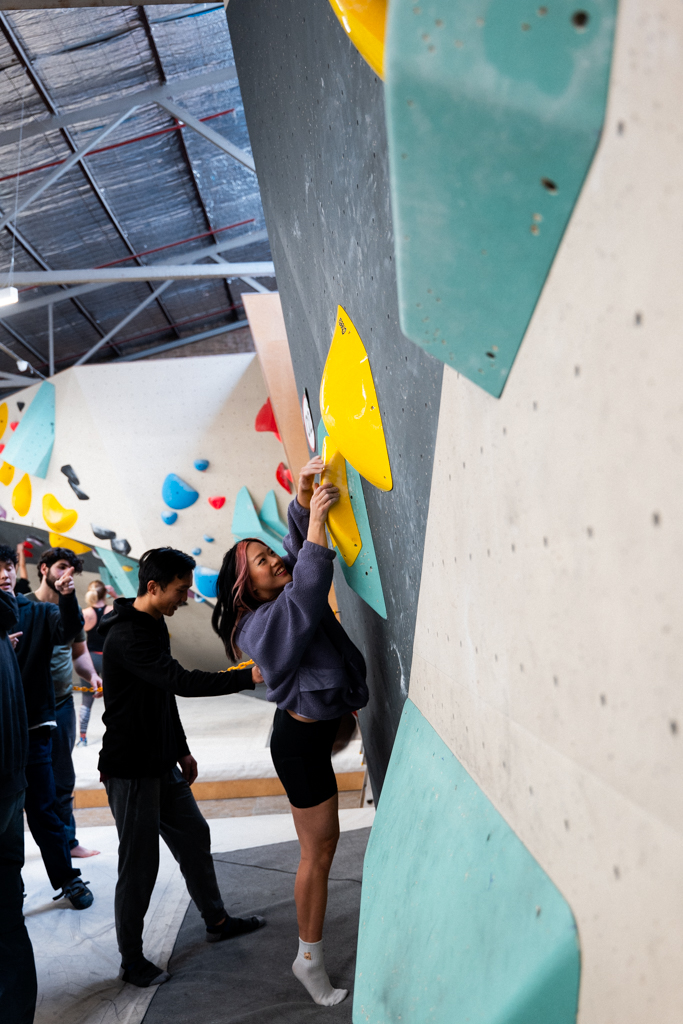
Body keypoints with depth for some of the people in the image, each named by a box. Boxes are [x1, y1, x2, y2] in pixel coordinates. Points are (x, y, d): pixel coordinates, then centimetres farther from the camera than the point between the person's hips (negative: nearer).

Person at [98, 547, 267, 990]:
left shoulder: (153, 626, 10)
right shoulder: (127, 636, -23)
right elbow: (180, 682, -33)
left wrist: (182, 750, 20)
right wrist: (249, 677, -34)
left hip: (161, 764, 10)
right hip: (130, 770, -10)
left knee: (194, 837, 18)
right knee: (140, 864, 0)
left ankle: (217, 921, 35)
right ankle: (132, 961, 17)